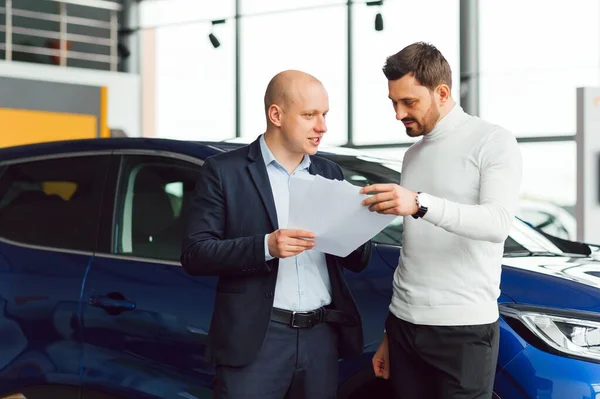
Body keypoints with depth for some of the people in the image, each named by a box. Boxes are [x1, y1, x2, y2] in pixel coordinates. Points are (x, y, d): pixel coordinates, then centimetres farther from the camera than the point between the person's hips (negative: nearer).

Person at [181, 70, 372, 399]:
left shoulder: (330, 173, 13)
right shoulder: (224, 171, -1)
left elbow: (358, 261, 13)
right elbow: (194, 254, -8)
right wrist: (265, 246, -20)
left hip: (322, 337, 5)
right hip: (255, 339, -4)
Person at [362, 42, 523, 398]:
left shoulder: (493, 141, -5)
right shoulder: (414, 154, 16)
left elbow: (499, 222, -22)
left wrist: (421, 204, -34)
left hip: (464, 329, -6)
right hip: (405, 323, 6)